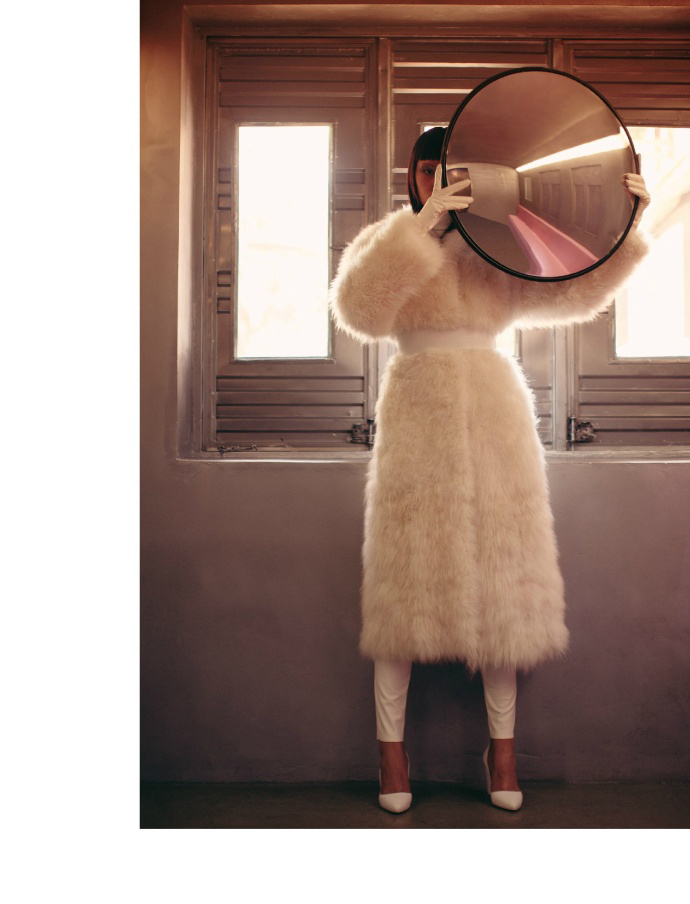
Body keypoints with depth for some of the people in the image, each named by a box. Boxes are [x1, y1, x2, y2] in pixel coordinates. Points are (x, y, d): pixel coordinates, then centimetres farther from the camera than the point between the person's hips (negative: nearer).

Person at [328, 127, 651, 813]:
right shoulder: (384, 241, 8)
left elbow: (573, 292, 9)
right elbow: (359, 310, -12)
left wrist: (619, 226, -5)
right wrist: (420, 228, -20)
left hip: (495, 417, 3)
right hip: (418, 416, -2)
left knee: (502, 577, 2)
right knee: (405, 577, -3)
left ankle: (502, 745, 16)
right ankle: (392, 745, 12)